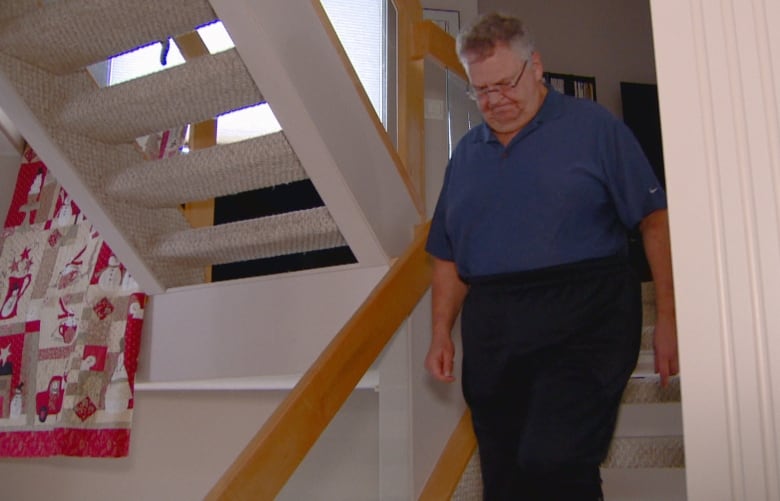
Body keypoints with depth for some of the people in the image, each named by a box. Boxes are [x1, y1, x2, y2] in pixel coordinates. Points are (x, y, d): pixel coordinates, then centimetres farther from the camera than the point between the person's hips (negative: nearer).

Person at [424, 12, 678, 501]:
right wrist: (442, 333, 10)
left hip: (582, 319, -4)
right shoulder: (467, 152, 16)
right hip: (491, 331, 5)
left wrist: (668, 318, -7)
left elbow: (656, 220, -1)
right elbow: (448, 256, 18)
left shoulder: (593, 126, 3)